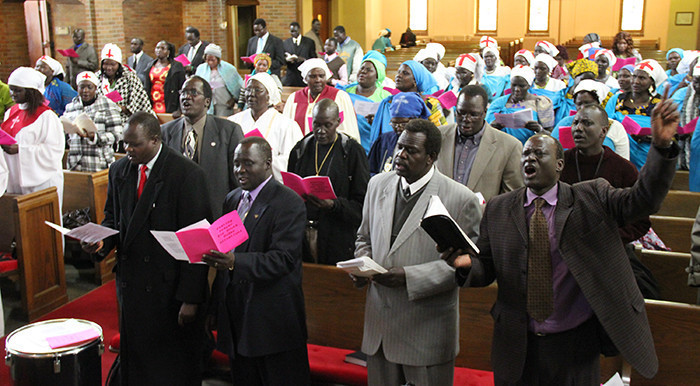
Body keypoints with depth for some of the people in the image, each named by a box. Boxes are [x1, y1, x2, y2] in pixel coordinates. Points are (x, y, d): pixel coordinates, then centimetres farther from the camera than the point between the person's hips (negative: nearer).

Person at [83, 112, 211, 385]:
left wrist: (190, 298, -16)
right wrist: (102, 242, -4)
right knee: (134, 362, 14)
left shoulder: (187, 174, -13)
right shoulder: (119, 170, 7)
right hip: (131, 284, 6)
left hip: (169, 287, -5)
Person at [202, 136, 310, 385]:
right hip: (236, 317, 7)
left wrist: (236, 262, -34)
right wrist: (215, 308, 16)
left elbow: (282, 259, -21)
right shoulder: (232, 199, 13)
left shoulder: (289, 203, -11)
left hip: (273, 320, -7)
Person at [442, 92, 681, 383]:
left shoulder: (591, 198, -2)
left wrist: (662, 146, -27)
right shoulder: (498, 209, 2)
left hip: (575, 346, -1)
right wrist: (467, 263, -21)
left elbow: (642, 199, -14)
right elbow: (486, 269, 3)